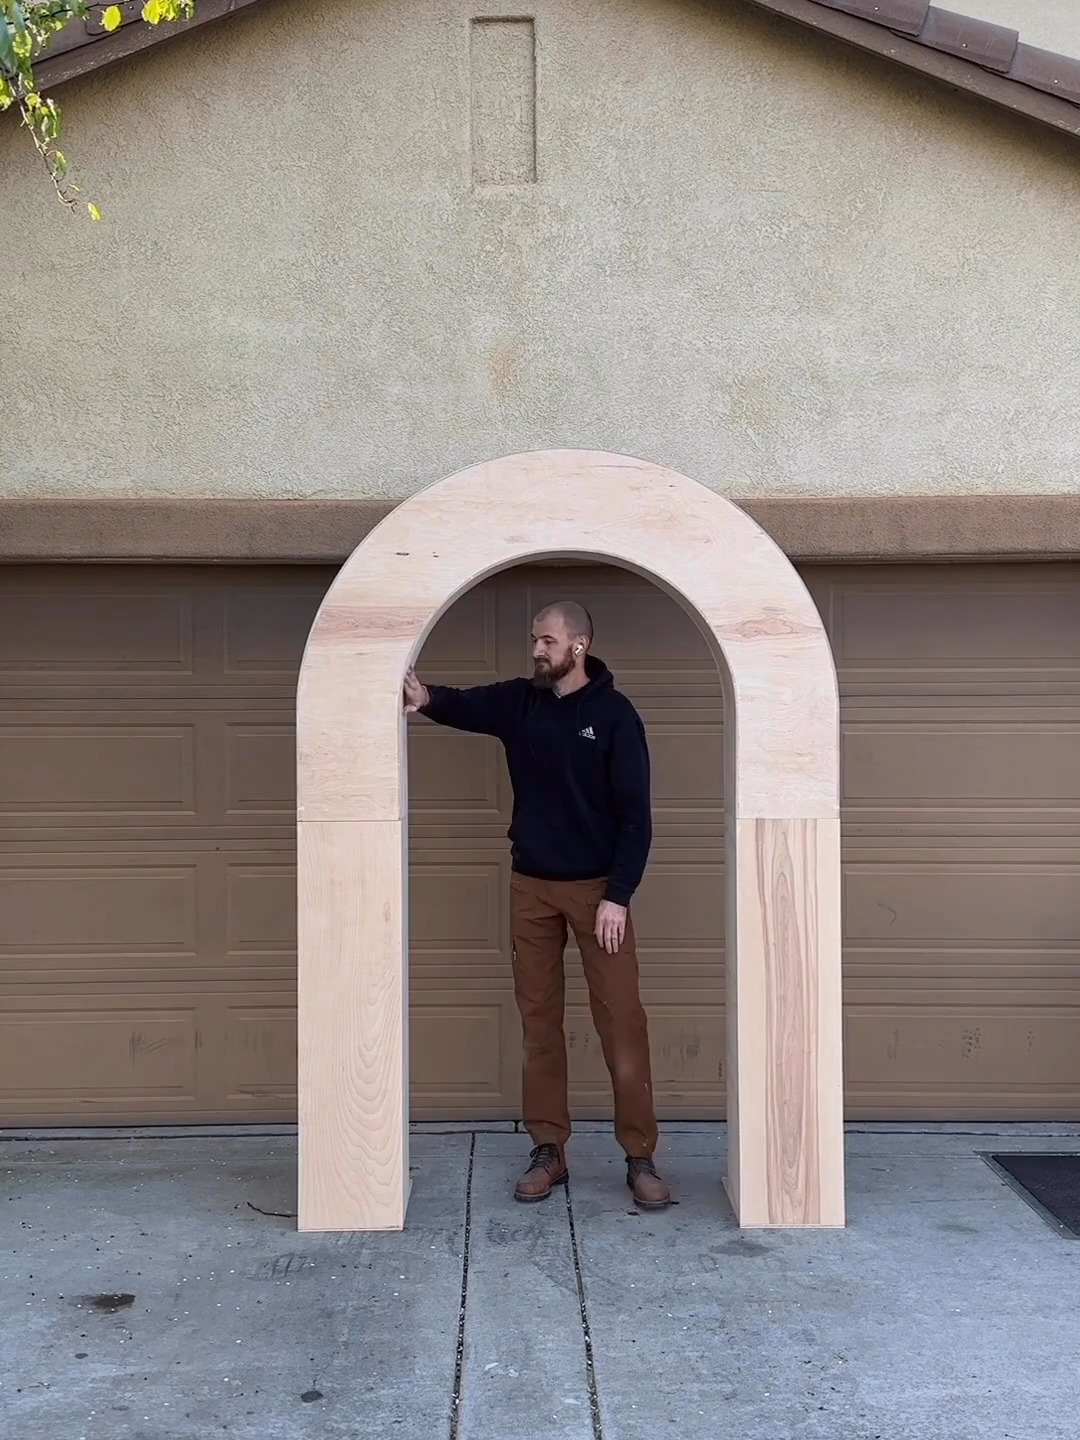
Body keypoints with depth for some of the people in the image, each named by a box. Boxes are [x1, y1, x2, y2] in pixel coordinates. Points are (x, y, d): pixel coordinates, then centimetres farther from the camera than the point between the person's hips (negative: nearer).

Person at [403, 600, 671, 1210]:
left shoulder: (615, 714, -8)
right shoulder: (520, 703, 5)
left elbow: (635, 814, -10)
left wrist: (618, 895, -15)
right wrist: (428, 698, -32)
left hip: (598, 888, -4)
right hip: (531, 886, 4)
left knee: (621, 1021, -2)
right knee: (540, 1020, 8)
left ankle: (641, 1157, 8)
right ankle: (549, 1150, 19)